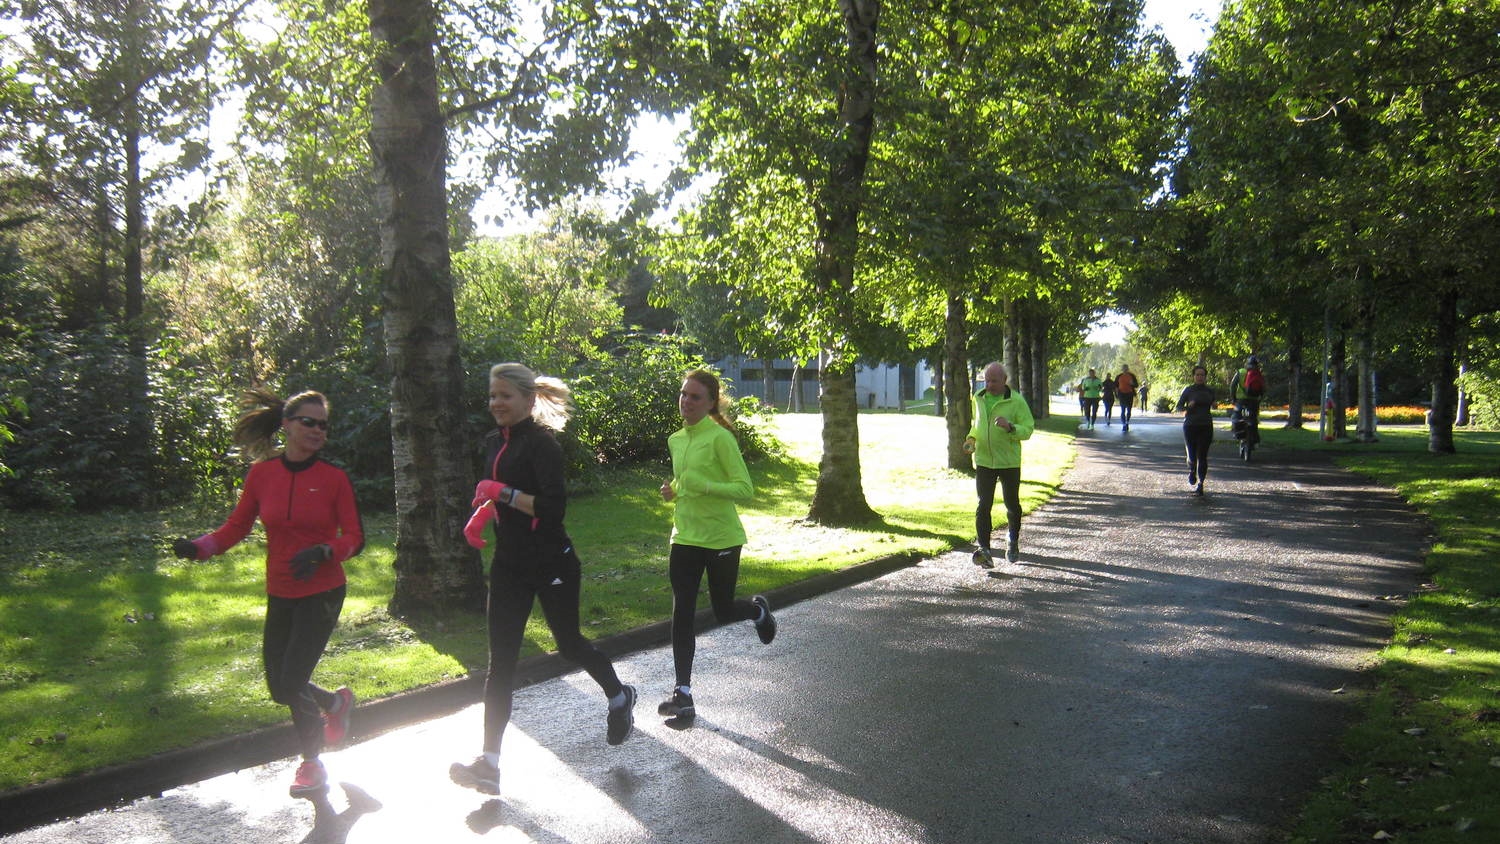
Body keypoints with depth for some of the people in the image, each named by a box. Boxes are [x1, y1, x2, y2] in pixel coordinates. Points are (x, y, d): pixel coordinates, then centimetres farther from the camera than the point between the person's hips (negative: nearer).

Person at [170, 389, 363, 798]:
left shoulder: (334, 478, -10)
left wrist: (322, 552, -28)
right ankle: (335, 703, 43)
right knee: (281, 689, 10)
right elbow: (237, 526, 2)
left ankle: (311, 764, 17)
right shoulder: (262, 473, -2)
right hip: (280, 595, 4)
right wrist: (198, 547, -15)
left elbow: (354, 538, -9)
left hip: (322, 594, -4)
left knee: (291, 685, -8)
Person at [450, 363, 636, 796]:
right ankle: (488, 763, 3)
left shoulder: (541, 444, -17)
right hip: (509, 564, 7)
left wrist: (504, 493, -25)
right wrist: (481, 514, 5)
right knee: (501, 661, 2)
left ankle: (619, 697, 41)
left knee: (569, 643, 11)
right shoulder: (495, 441, 8)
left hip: (550, 564, -7)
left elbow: (554, 506, -25)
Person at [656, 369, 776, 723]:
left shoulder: (720, 438, -15)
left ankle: (758, 610, 44)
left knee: (723, 612, 9)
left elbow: (745, 489, -19)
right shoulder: (675, 440, 8)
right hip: (685, 537, 6)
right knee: (682, 615, 1)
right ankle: (682, 692, 8)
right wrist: (673, 491, 2)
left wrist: (704, 486, -31)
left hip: (721, 538, -6)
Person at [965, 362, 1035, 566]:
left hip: (1009, 461, -2)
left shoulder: (1016, 401, -7)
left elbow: (1028, 430, -8)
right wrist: (971, 438, 4)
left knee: (1012, 504, 12)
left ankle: (1013, 543, 36)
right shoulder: (978, 398, 8)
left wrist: (1010, 427, -27)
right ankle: (984, 550, -12)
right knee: (984, 505, -8)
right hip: (983, 461, 2)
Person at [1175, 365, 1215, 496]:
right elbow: (1179, 406, 0)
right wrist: (1188, 407, -19)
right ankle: (1192, 473, 33)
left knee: (1202, 456, -3)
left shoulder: (1210, 391, 8)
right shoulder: (1188, 390, 0)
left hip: (1206, 426, 1)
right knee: (1192, 455, 1)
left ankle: (1200, 483, 3)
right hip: (1190, 426, -1)